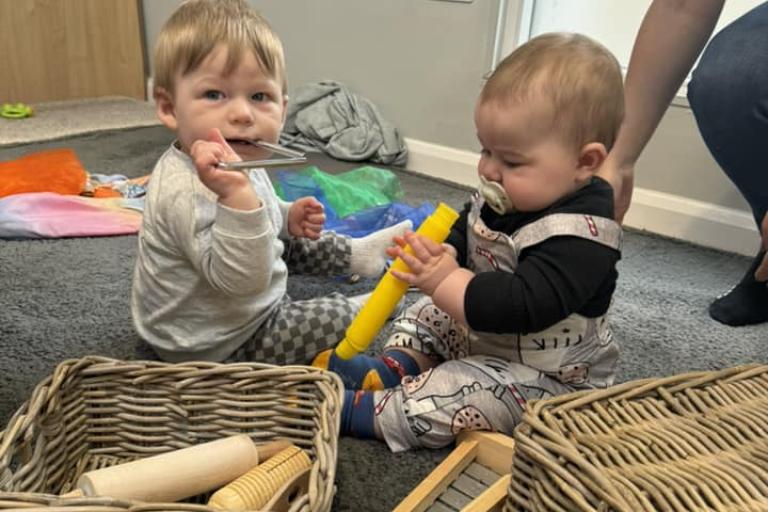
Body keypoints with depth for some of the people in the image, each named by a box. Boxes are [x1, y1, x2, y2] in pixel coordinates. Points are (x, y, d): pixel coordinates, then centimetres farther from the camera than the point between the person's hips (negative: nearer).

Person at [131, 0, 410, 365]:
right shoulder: (187, 193, -38)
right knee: (337, 320, -3)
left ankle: (357, 253, 47)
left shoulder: (238, 165, -7)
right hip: (215, 345, -9)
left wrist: (289, 218, -4)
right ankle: (364, 305, 28)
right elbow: (242, 278, -42)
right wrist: (237, 193, -53)